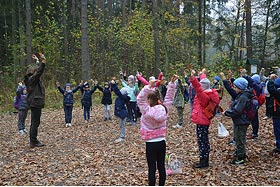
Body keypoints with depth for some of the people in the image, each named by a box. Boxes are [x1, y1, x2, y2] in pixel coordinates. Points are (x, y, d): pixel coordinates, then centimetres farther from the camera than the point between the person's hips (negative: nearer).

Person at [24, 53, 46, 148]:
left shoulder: (32, 79, 15)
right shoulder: (32, 79, -12)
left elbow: (38, 70, 31)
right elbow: (39, 71, -28)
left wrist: (37, 60, 39)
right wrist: (43, 61, -36)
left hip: (34, 103, 11)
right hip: (36, 103, -11)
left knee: (34, 123, 14)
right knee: (35, 122, -8)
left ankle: (33, 141, 21)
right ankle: (34, 142, -5)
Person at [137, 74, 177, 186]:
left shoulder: (147, 111, -18)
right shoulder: (165, 109, -6)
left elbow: (140, 99, -19)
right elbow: (169, 97, 2)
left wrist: (149, 86, -26)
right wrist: (172, 83, 0)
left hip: (151, 144, -5)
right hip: (162, 142, 5)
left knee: (152, 168, 3)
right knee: (161, 166, 14)